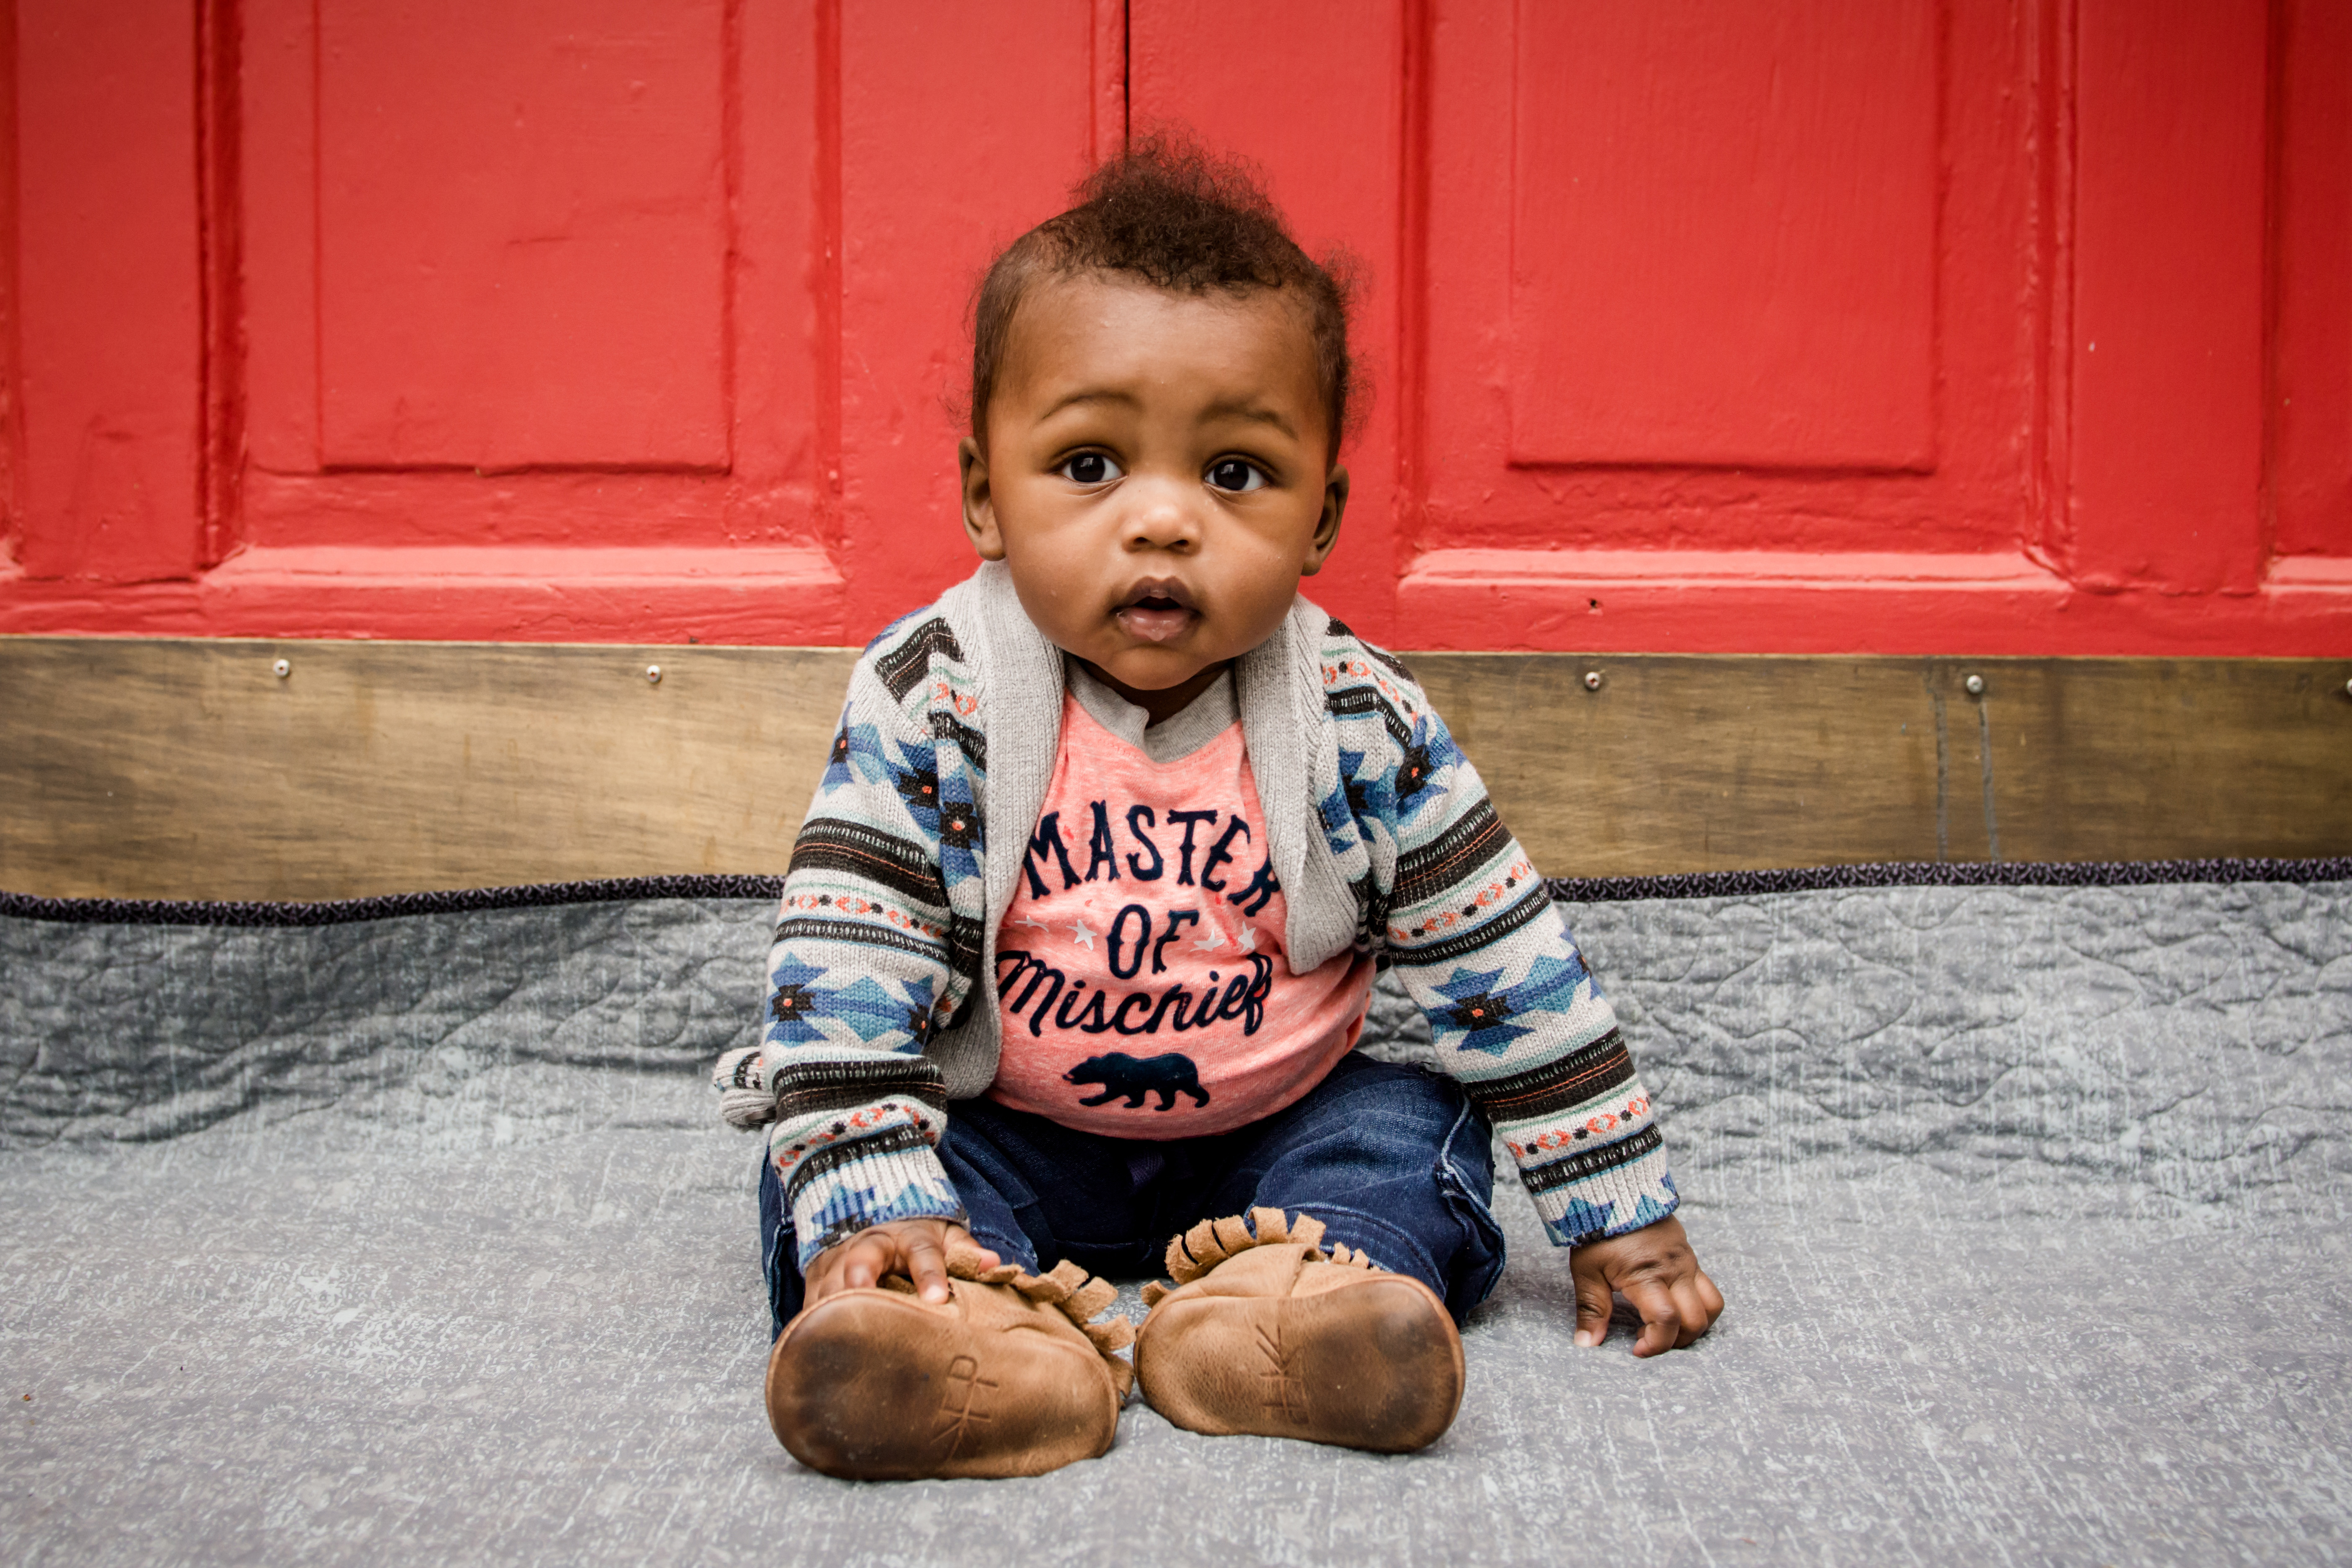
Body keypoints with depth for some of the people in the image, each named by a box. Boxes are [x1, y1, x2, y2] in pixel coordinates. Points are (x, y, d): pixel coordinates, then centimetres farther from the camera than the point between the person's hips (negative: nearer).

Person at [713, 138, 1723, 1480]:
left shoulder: (1360, 725, -14)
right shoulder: (933, 701, -18)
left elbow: (1509, 961, -8)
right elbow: (847, 970, -18)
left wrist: (1621, 1214, -6)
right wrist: (872, 1204, -29)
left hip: (1280, 1128, 2)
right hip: (1008, 1134, -1)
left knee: (1422, 1123, -19)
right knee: (808, 1187, -21)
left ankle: (1281, 1295, -39)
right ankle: (990, 1320, -43)